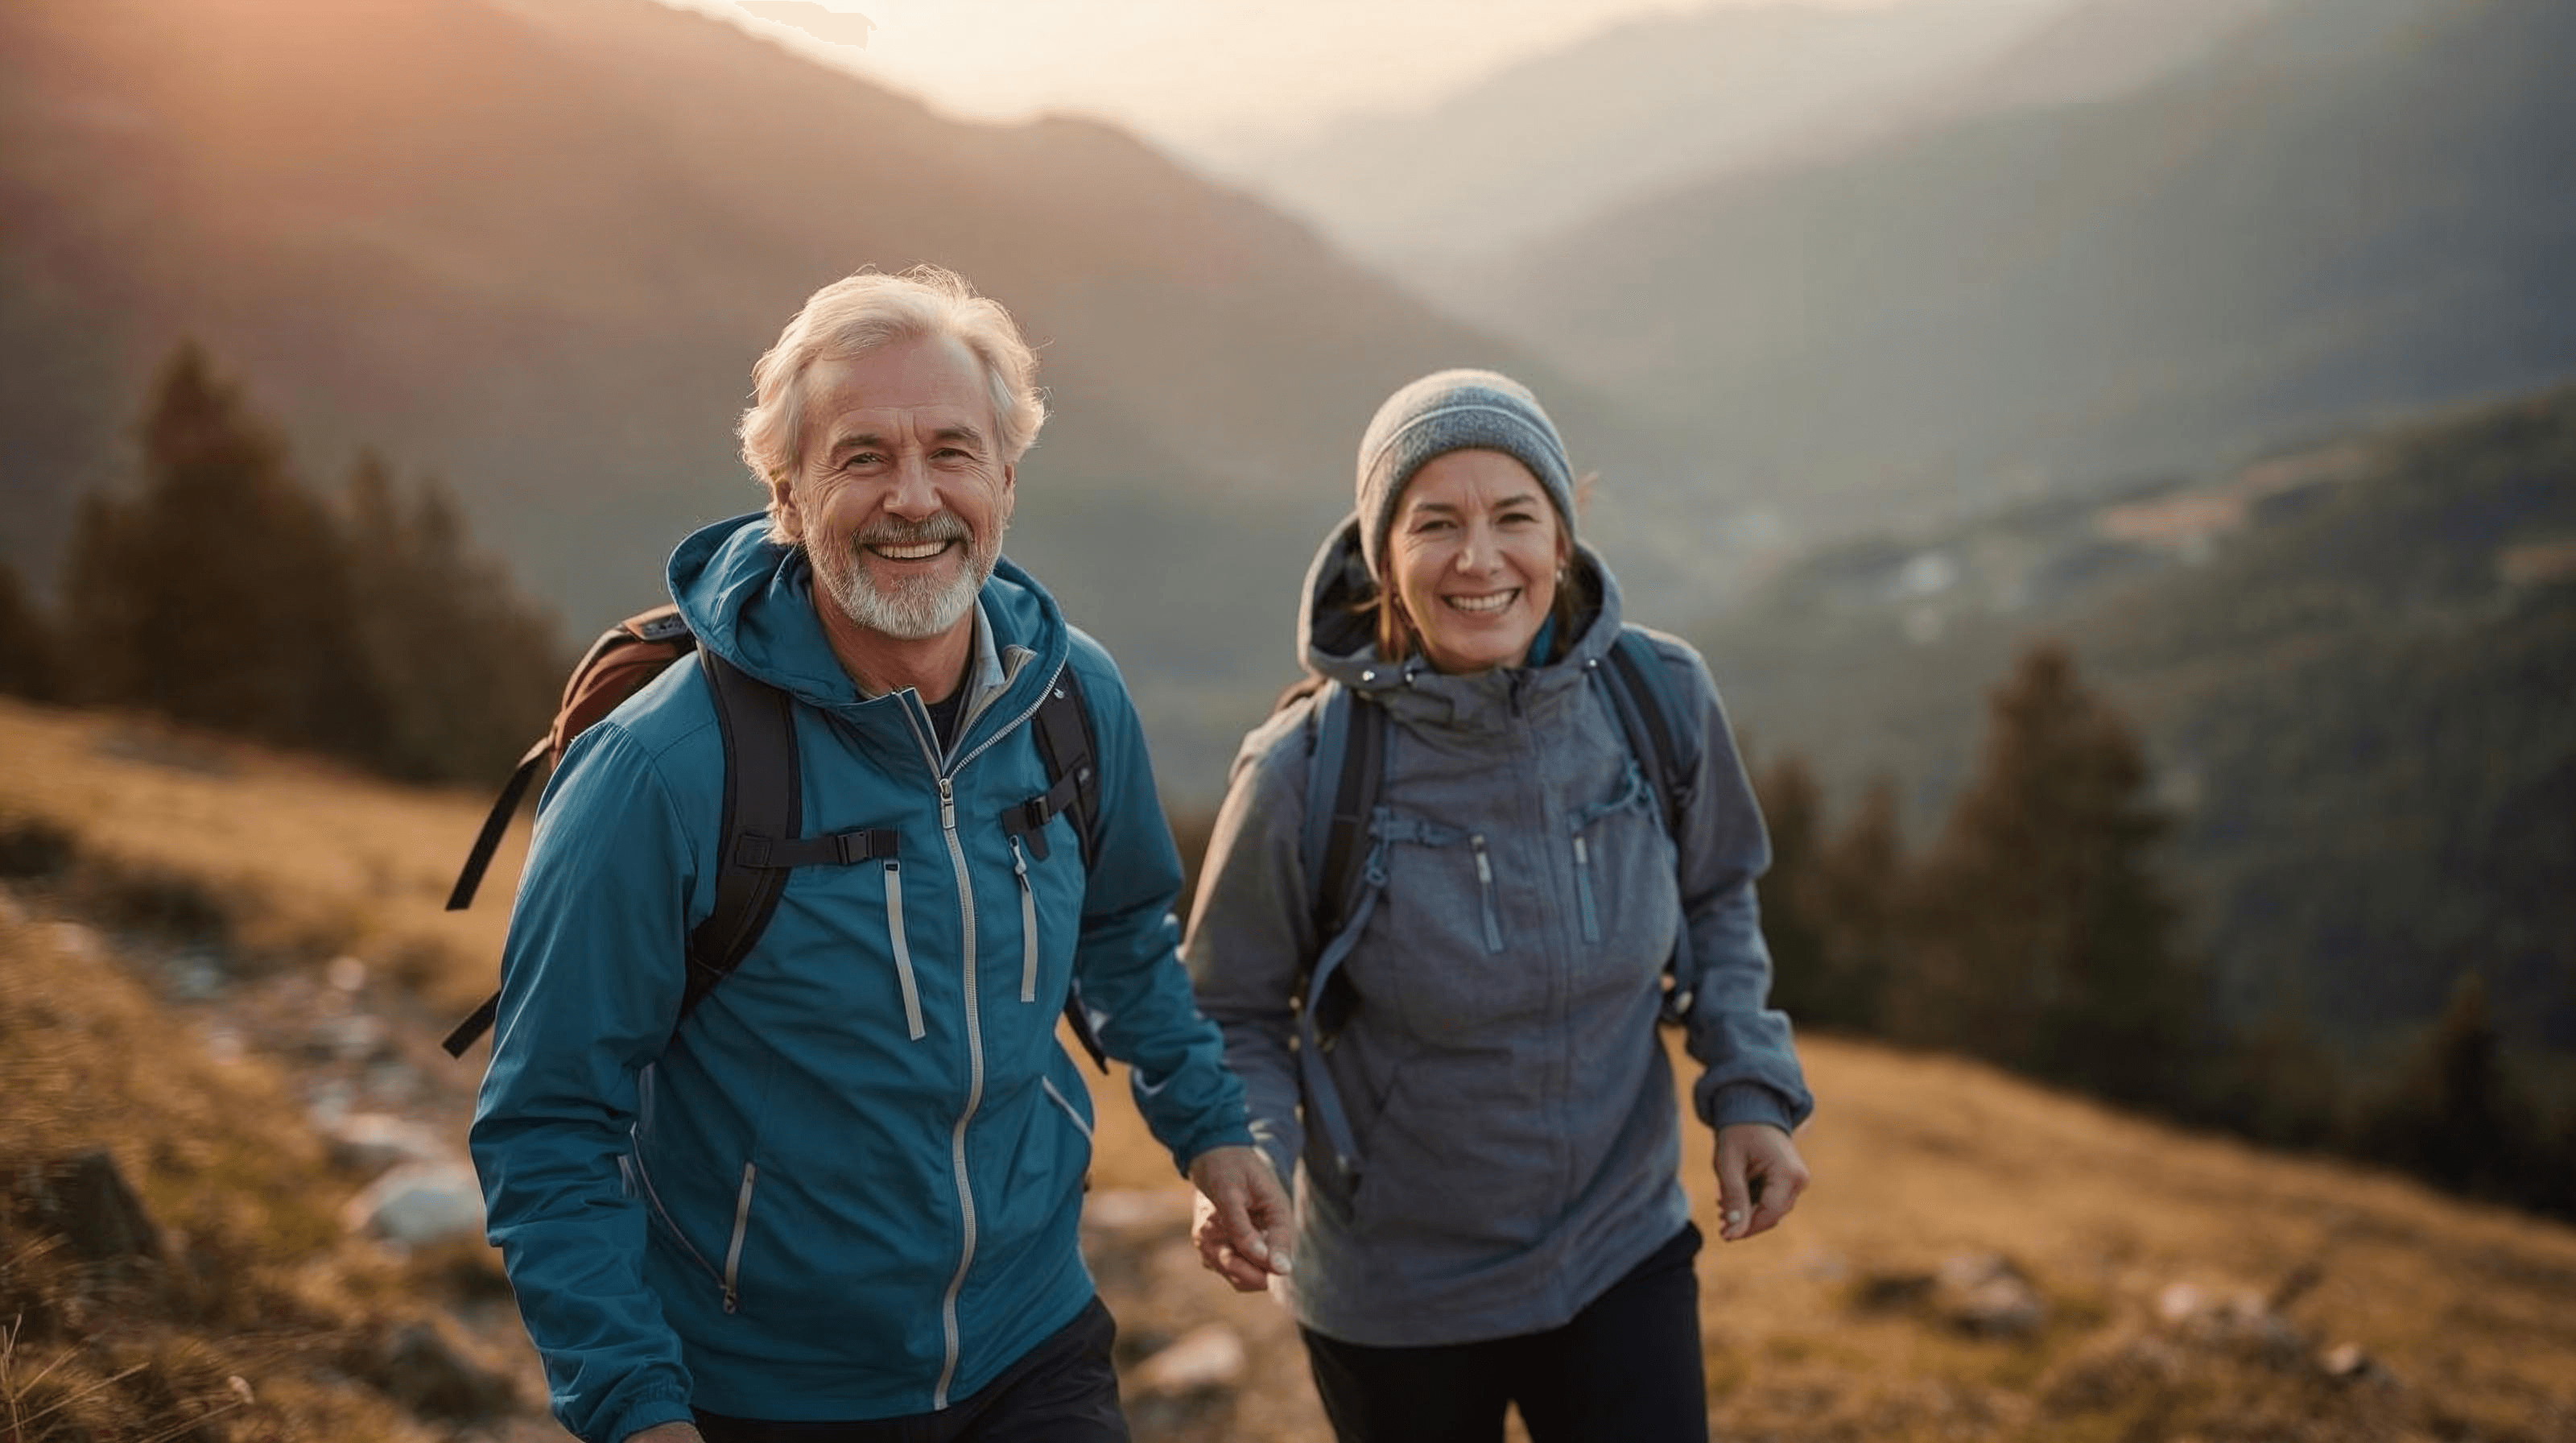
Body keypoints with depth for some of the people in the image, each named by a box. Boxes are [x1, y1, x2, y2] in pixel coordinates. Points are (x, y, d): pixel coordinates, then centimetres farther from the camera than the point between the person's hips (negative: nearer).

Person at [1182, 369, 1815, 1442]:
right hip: (1394, 1303, -2)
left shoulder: (1663, 701, -12)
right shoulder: (1306, 772, -20)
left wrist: (1752, 1087, -5)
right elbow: (1233, 1012, -7)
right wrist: (1248, 1157, -26)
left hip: (1624, 1259, 2)